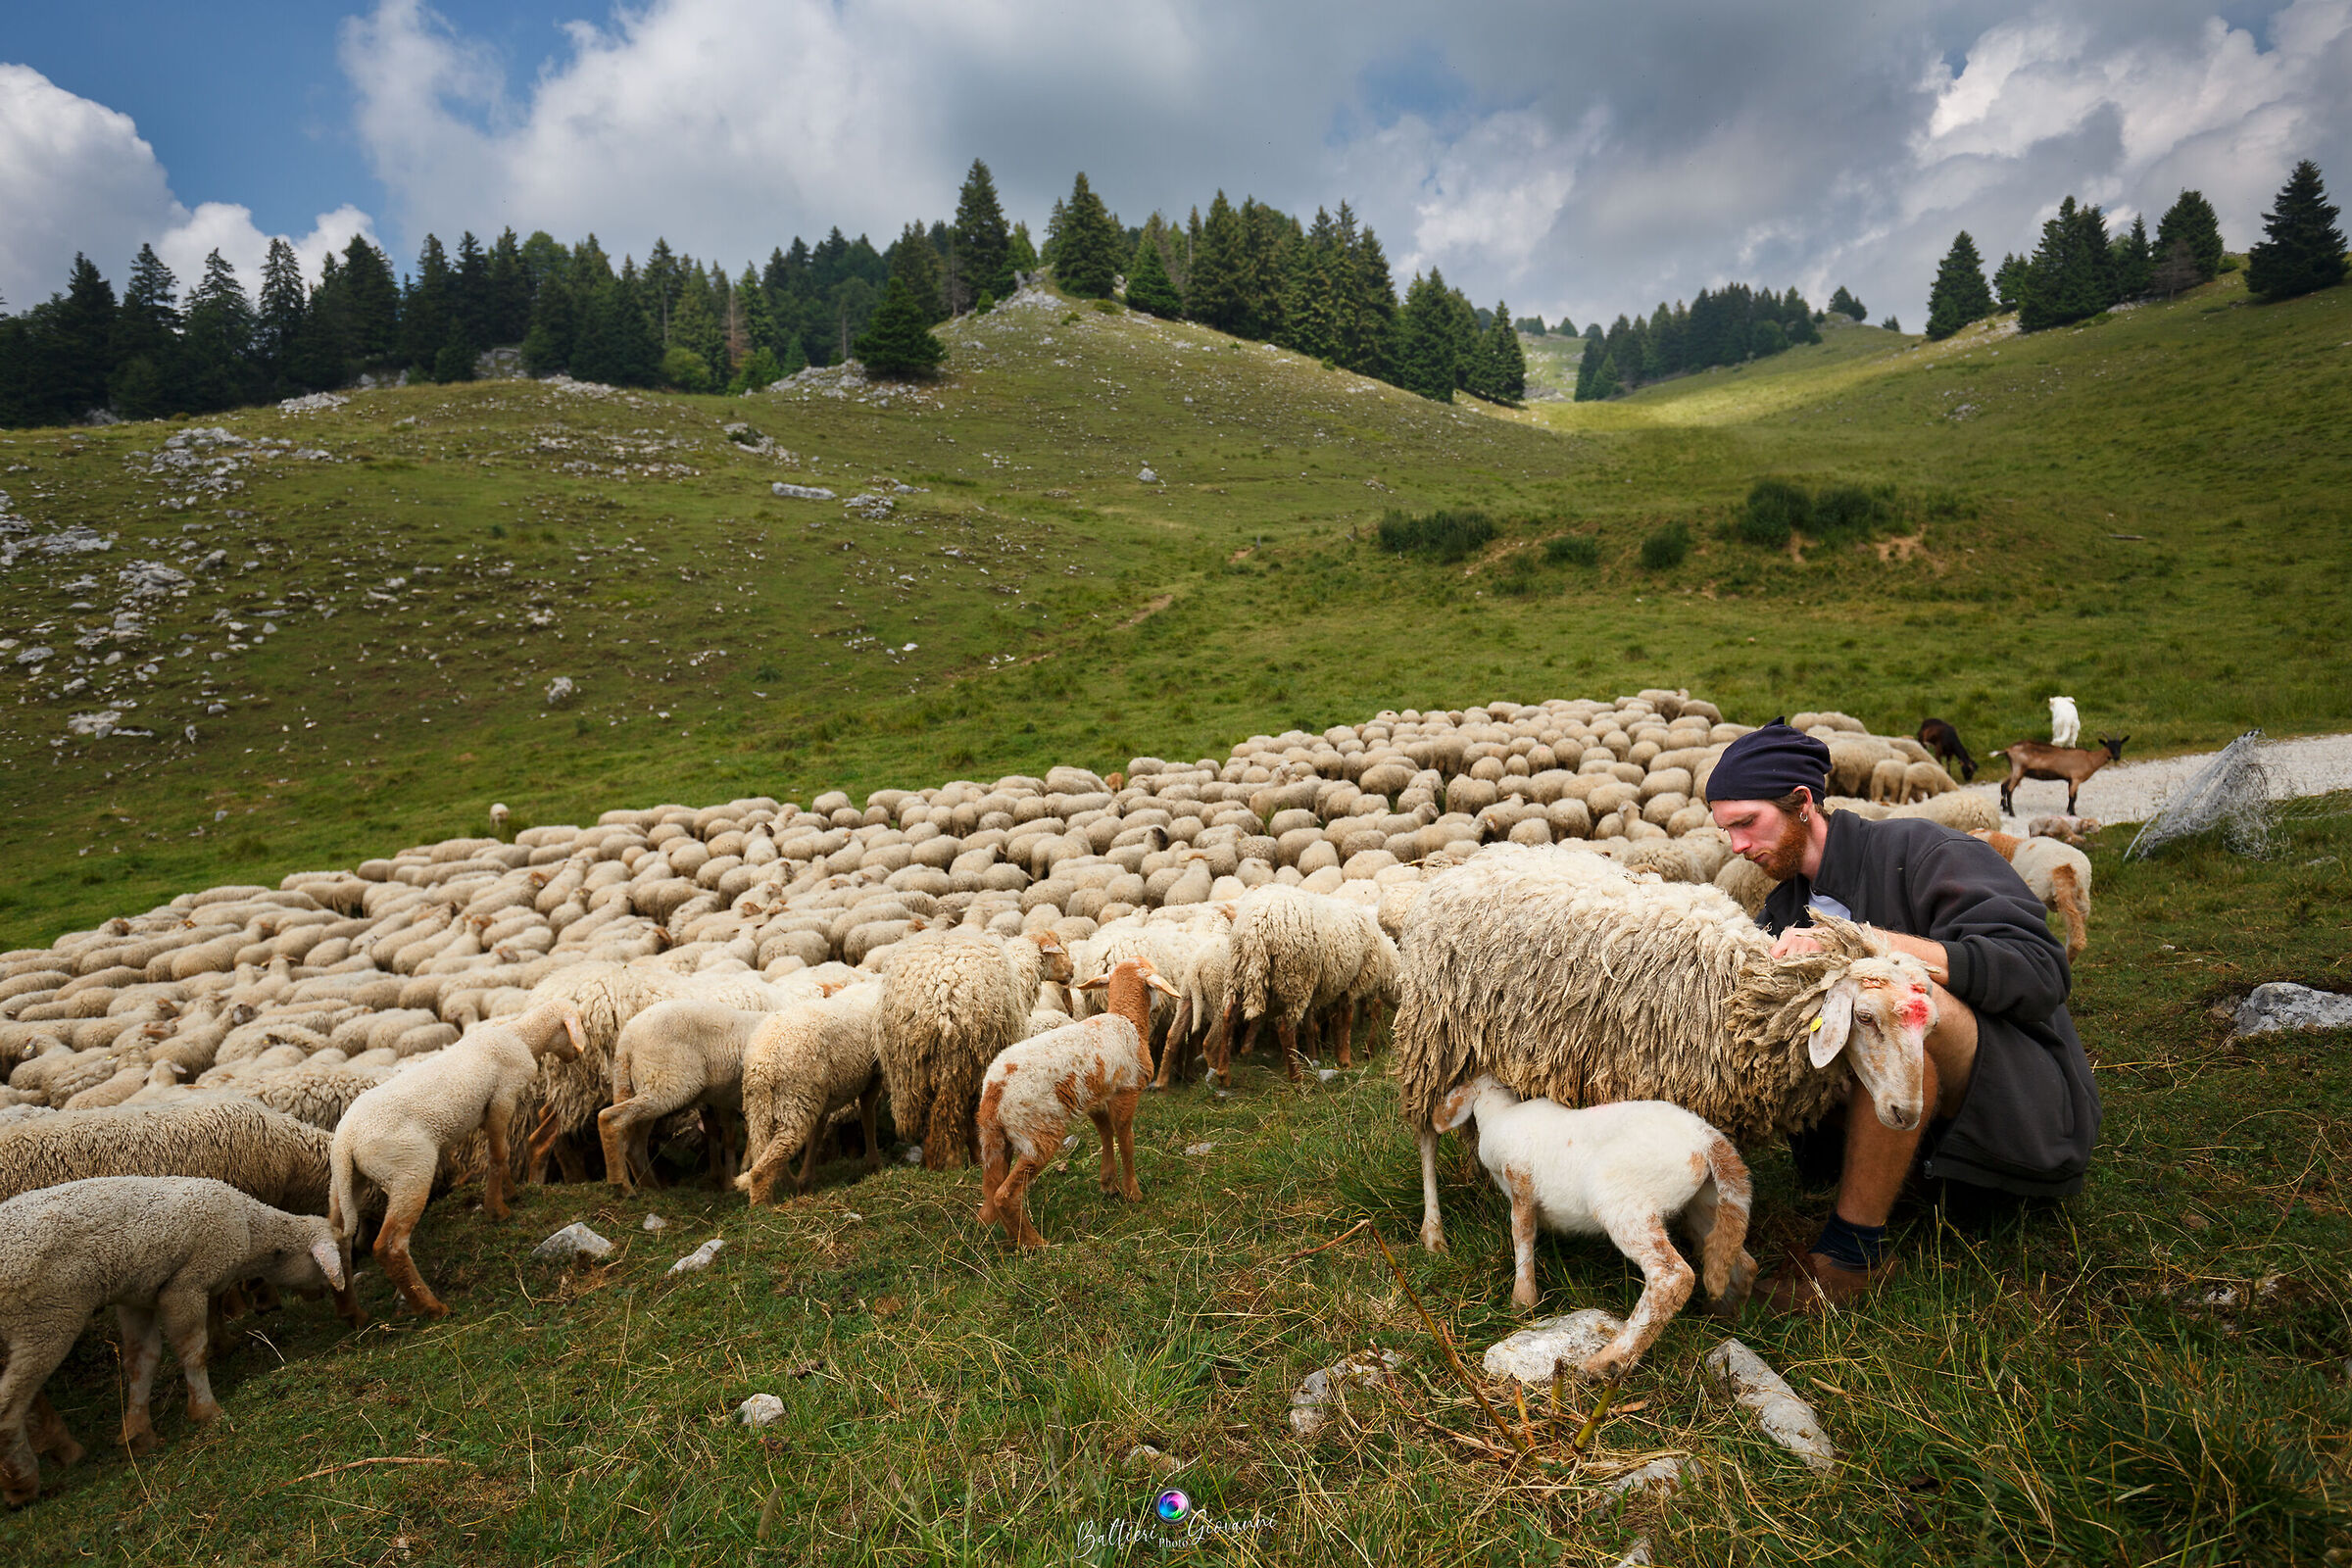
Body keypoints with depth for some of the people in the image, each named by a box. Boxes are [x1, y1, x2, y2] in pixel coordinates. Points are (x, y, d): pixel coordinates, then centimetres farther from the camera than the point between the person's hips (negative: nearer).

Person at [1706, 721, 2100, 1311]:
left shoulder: (1920, 852, -12)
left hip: (2036, 1106, -6)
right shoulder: (1788, 907, 8)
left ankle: (1856, 1248, -24)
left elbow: (2038, 972, -24)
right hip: (1938, 1128, 6)